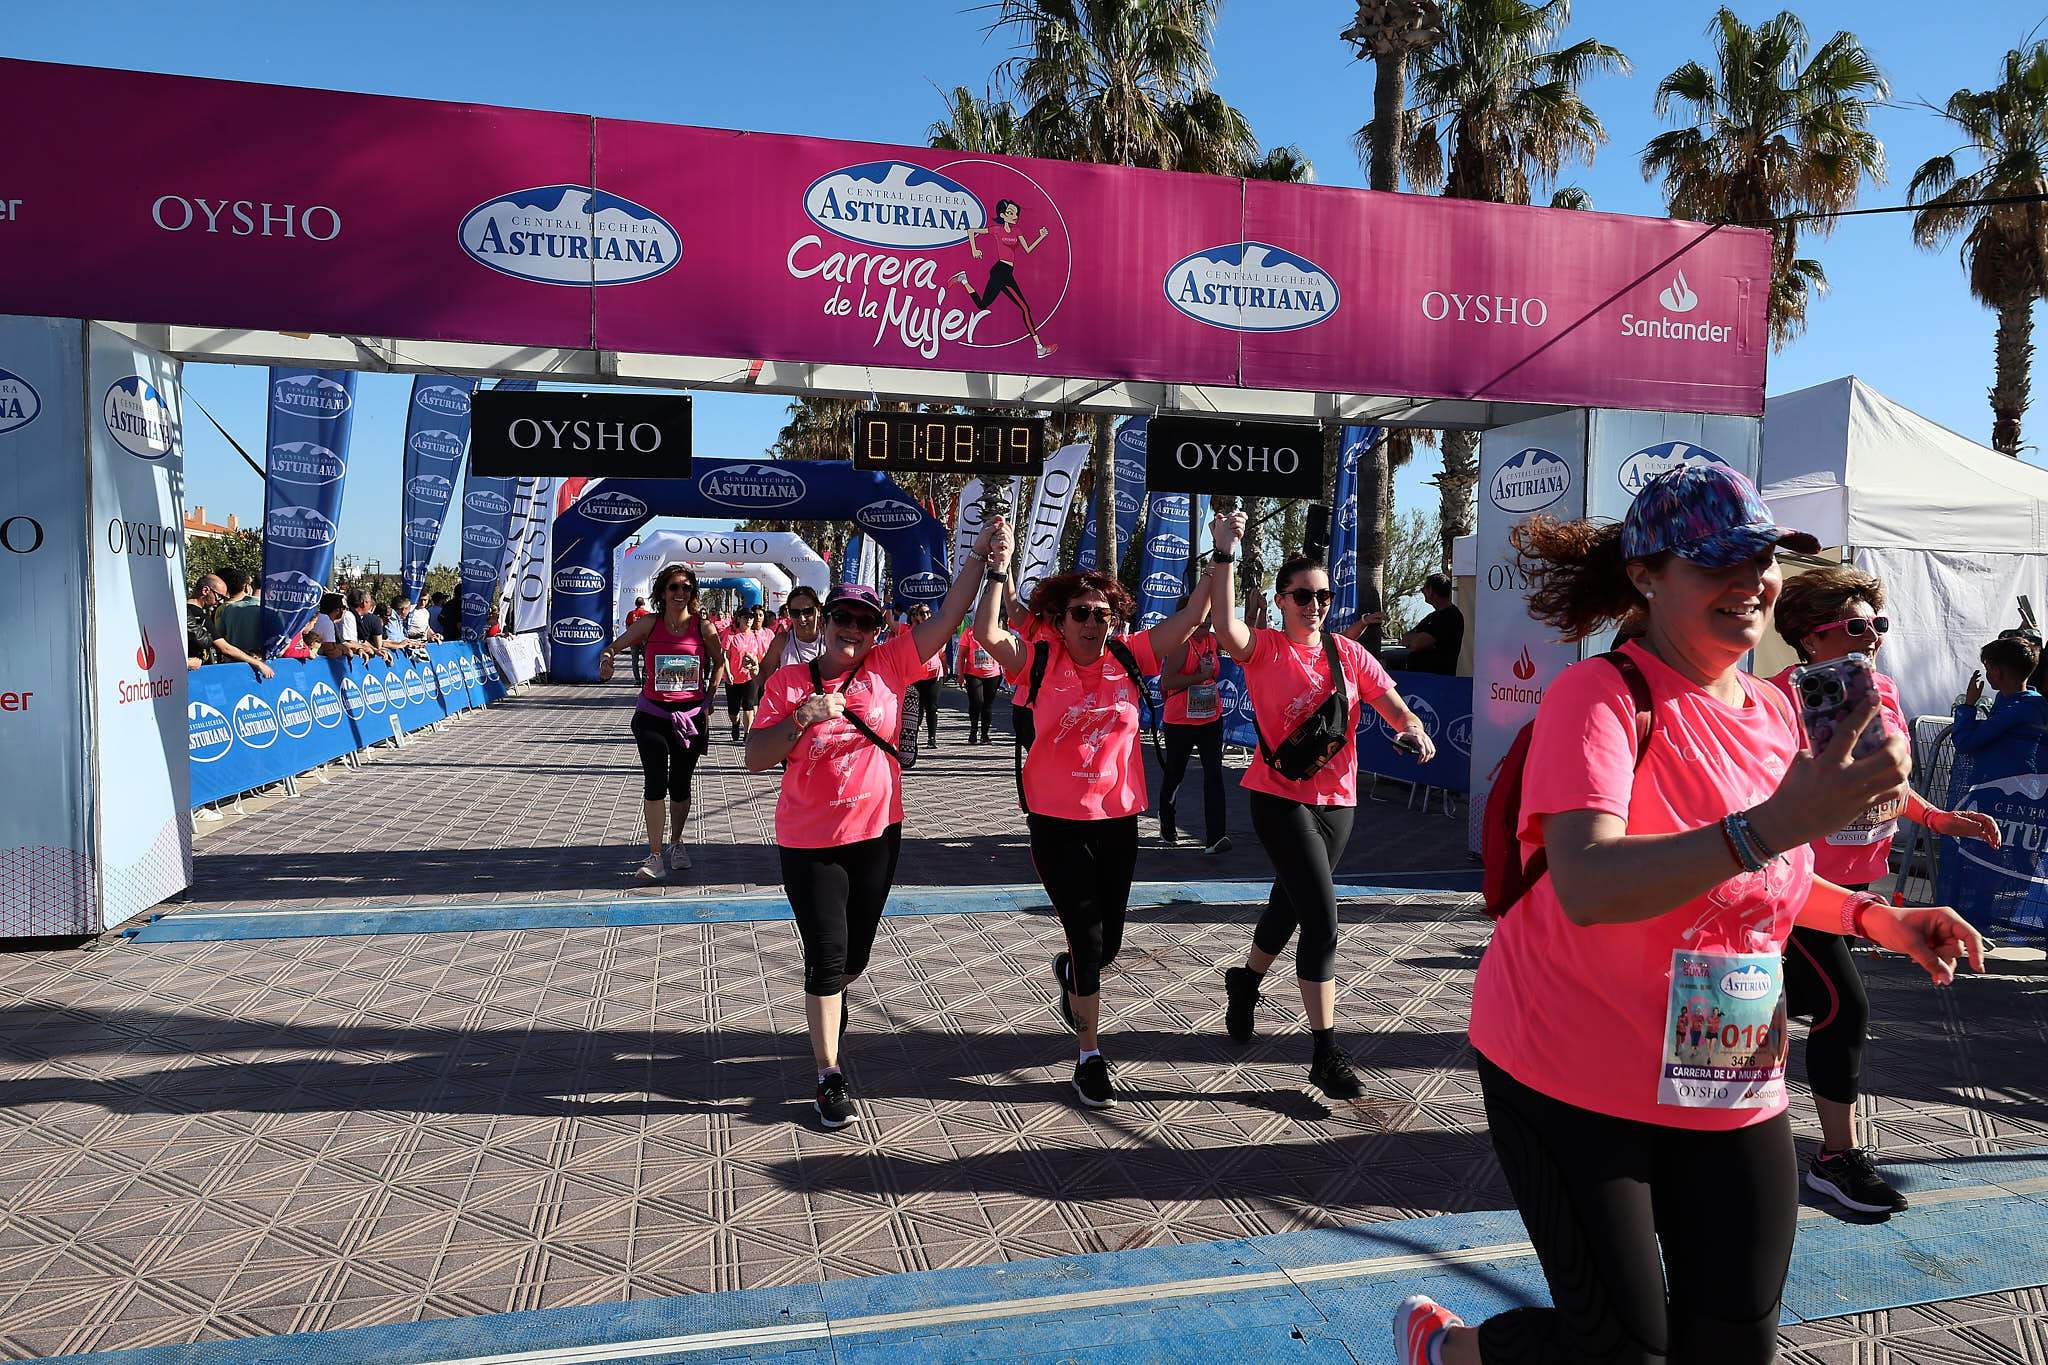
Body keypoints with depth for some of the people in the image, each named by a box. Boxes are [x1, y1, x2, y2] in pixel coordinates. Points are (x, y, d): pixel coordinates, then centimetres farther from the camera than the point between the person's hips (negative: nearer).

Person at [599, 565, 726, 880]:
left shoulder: (702, 627, -2)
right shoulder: (649, 623, -3)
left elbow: (719, 662, 13)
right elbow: (614, 646, 4)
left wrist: (708, 699, 7)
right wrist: (605, 662, -19)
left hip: (691, 716, 1)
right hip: (653, 715, -1)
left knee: (680, 784, 11)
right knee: (655, 781, -13)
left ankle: (676, 844, 32)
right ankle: (655, 856, -7)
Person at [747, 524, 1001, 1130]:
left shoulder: (888, 667, -4)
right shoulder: (787, 682, -6)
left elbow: (947, 618, -10)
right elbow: (756, 760, -9)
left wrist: (980, 556, -18)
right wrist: (803, 717, -23)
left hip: (877, 833, 3)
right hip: (809, 842, -2)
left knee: (856, 953, 18)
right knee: (826, 954, -3)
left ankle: (826, 1001, 52)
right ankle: (829, 1076, 11)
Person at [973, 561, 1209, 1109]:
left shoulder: (1129, 658, 0)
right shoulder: (1041, 661, -7)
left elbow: (1193, 615, -3)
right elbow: (987, 632, -23)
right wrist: (998, 569, -25)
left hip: (1118, 818, 4)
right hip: (1057, 822, -3)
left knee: (1109, 940, 15)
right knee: (1087, 935, -1)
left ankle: (1069, 972, 52)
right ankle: (1090, 1055, 18)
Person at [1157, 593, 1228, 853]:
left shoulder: (1213, 640, 5)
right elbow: (1165, 683, -23)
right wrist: (1201, 676, -22)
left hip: (1211, 719, 5)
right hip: (1180, 723, -5)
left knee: (1214, 775, -6)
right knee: (1174, 774, 12)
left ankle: (1214, 837, -8)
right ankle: (1167, 824, 36)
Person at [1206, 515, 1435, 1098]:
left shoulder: (1348, 653, 5)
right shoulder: (1264, 648, -8)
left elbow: (1390, 701, -1)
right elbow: (1225, 627, -29)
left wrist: (1413, 729, -23)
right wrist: (1224, 554, -35)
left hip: (1337, 801, 6)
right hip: (1282, 799, -5)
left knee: (1290, 905, 22)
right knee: (1321, 918, -13)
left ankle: (1246, 982, 49)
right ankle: (1325, 1053, -6)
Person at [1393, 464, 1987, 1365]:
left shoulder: (1774, 711, 5)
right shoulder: (1602, 694, -18)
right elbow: (1588, 887, -34)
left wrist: (1875, 918, 6)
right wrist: (1771, 825, -41)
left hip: (1732, 1084, 7)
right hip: (1574, 1077, -7)